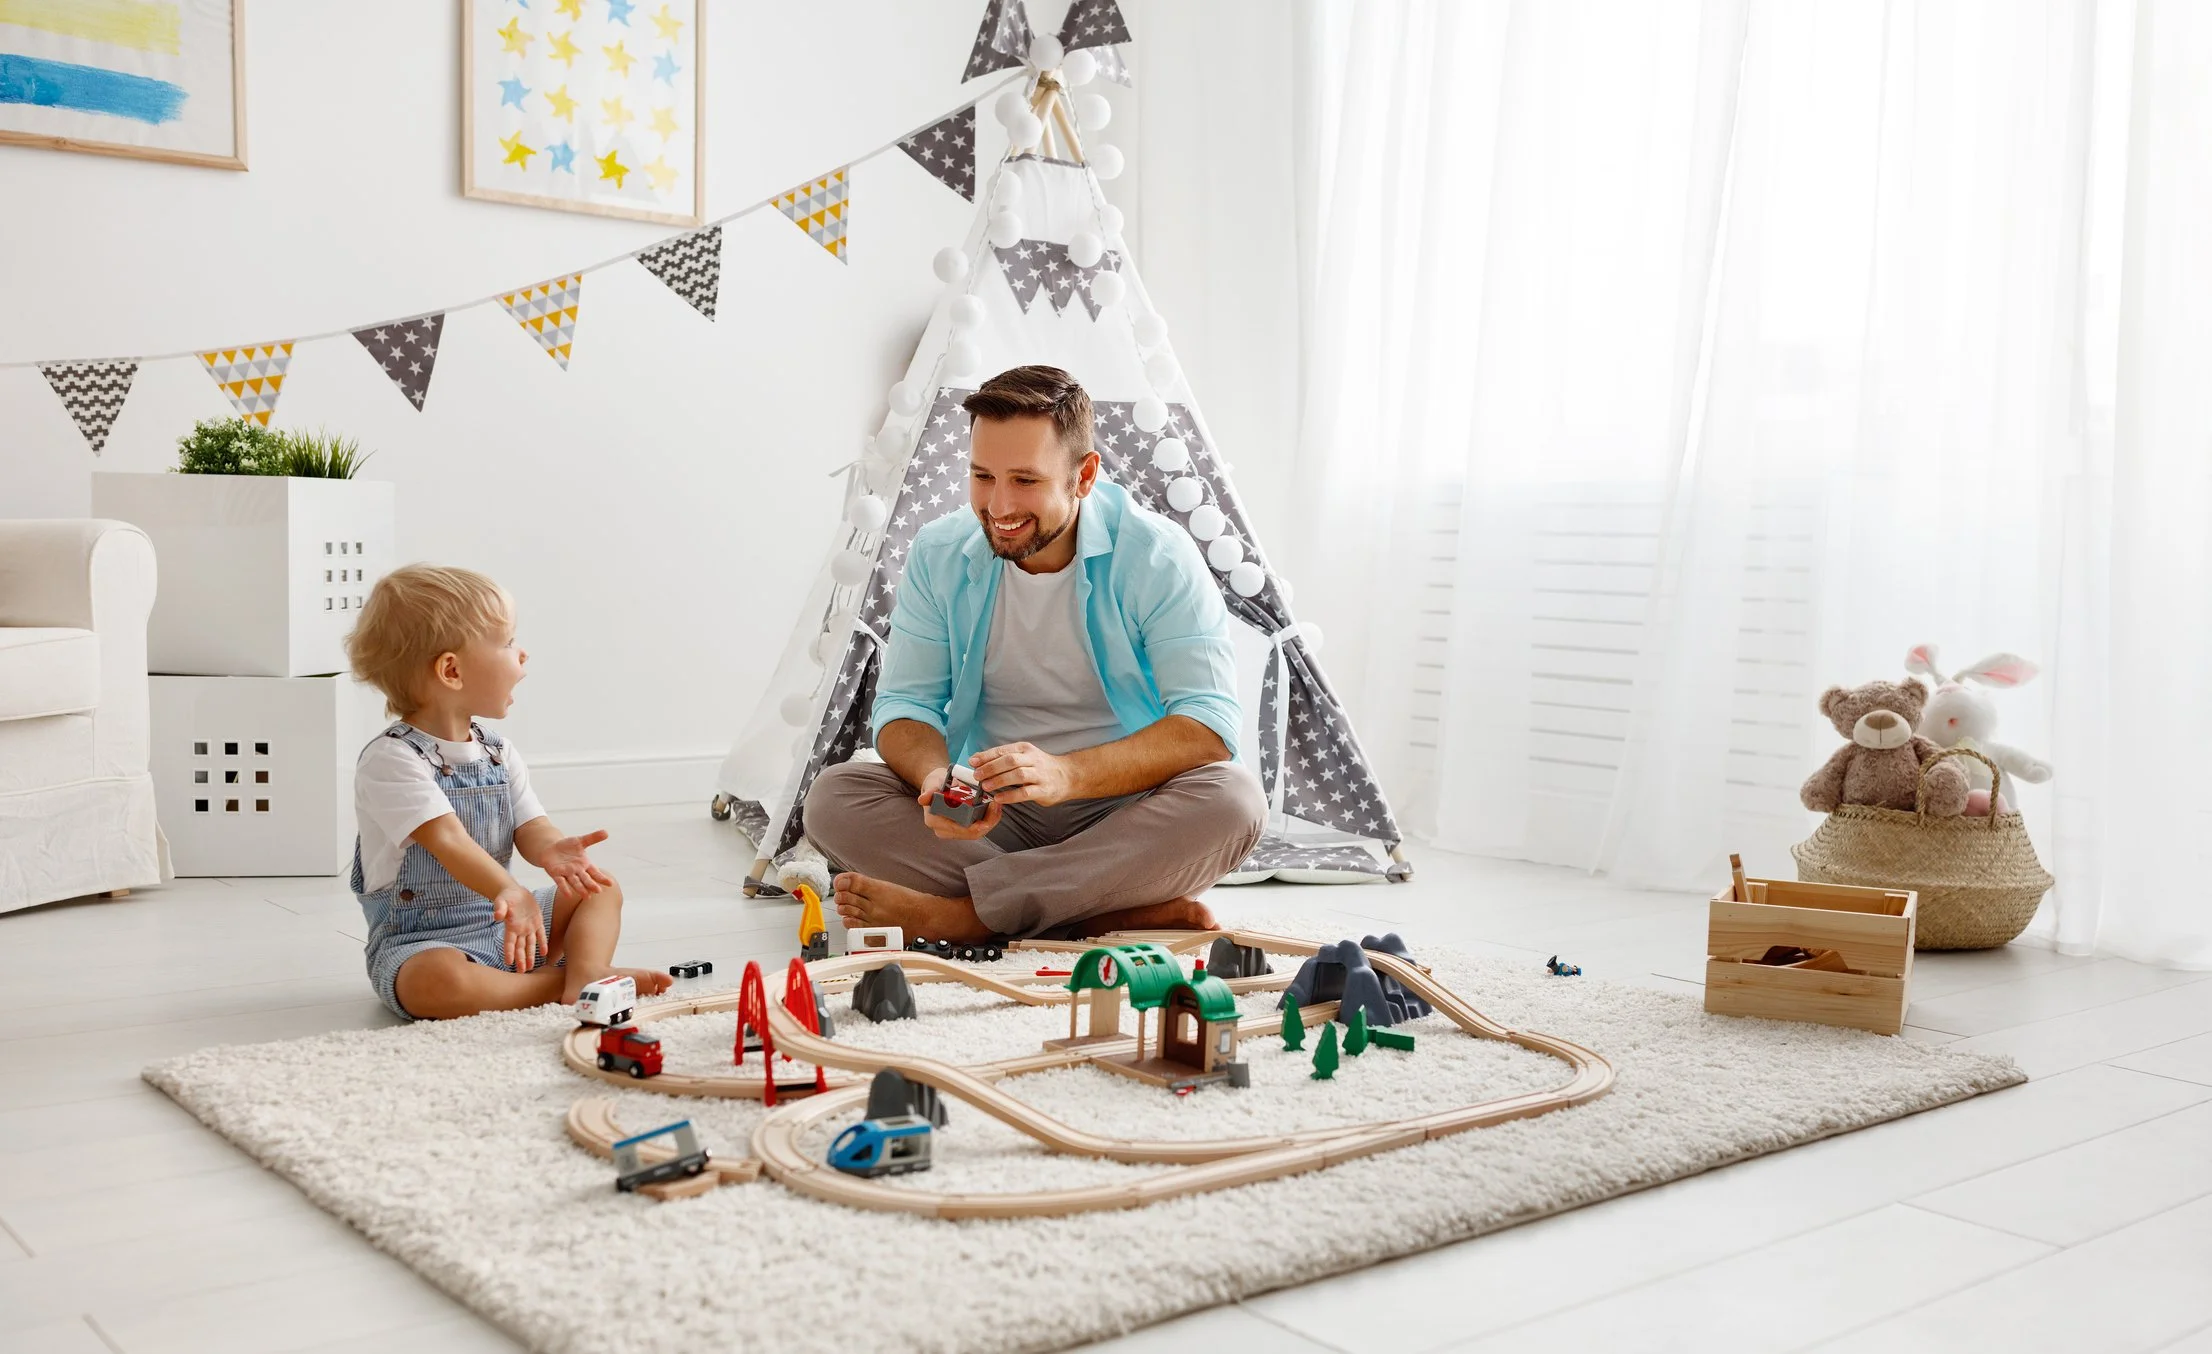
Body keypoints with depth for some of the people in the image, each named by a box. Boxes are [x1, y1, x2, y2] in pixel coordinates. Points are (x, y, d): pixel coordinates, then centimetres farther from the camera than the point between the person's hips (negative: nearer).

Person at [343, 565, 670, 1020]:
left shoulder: (500, 753, 7)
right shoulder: (389, 760, -18)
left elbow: (530, 828, -1)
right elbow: (447, 838, -31)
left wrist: (551, 849, -28)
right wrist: (509, 891, -47)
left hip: (504, 921, 8)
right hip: (422, 940, -8)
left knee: (599, 887, 4)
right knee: (438, 980, -39)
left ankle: (587, 973, -22)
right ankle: (554, 982, -20)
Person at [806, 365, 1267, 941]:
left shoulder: (1157, 556, -11)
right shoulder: (938, 553, -1)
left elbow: (1208, 726, -19)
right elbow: (904, 704, 1)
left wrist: (1065, 774, -35)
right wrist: (935, 778, -25)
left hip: (1122, 811, -3)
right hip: (989, 814, 3)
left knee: (1234, 799, -33)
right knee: (833, 797, -21)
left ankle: (959, 914, -31)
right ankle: (1127, 912, -29)